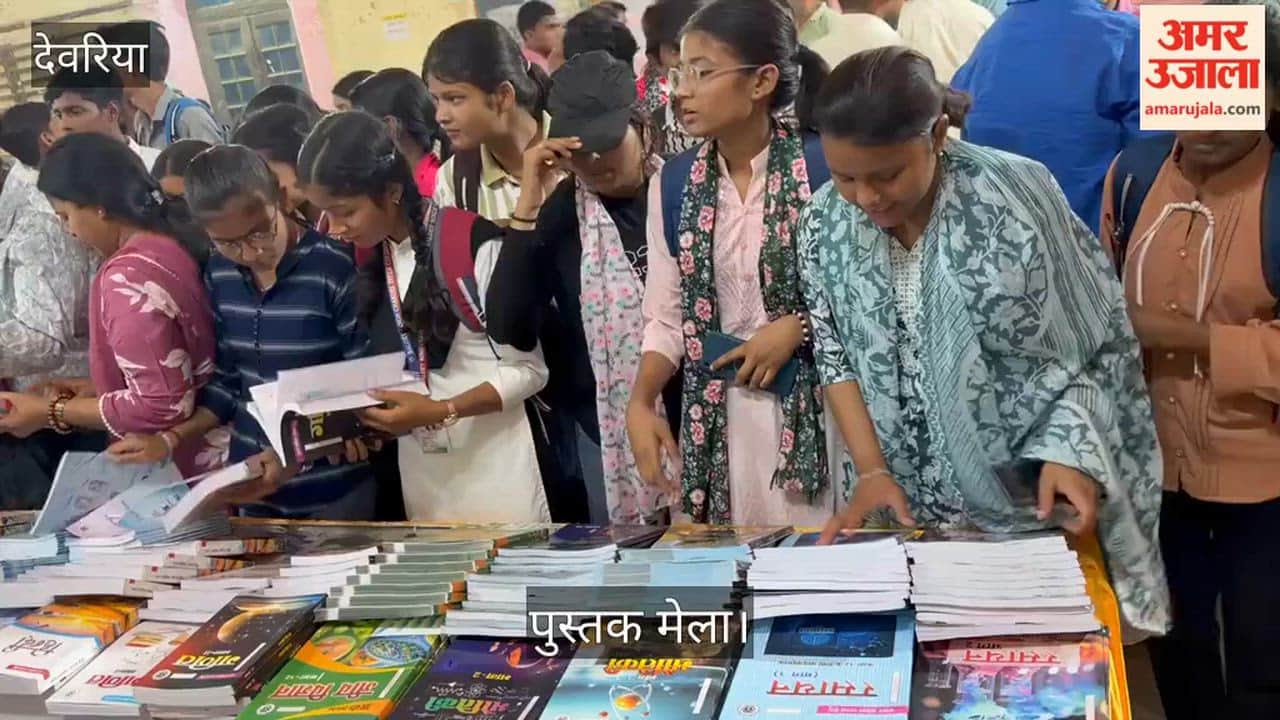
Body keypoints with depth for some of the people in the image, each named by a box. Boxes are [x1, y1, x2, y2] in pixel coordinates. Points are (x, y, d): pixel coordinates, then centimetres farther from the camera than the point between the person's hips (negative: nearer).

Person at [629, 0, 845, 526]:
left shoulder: (826, 168, -10)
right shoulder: (672, 184, 2)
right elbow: (668, 316, 5)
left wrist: (797, 326, -15)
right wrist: (641, 403, -7)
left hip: (819, 404, -3)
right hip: (718, 413, 3)